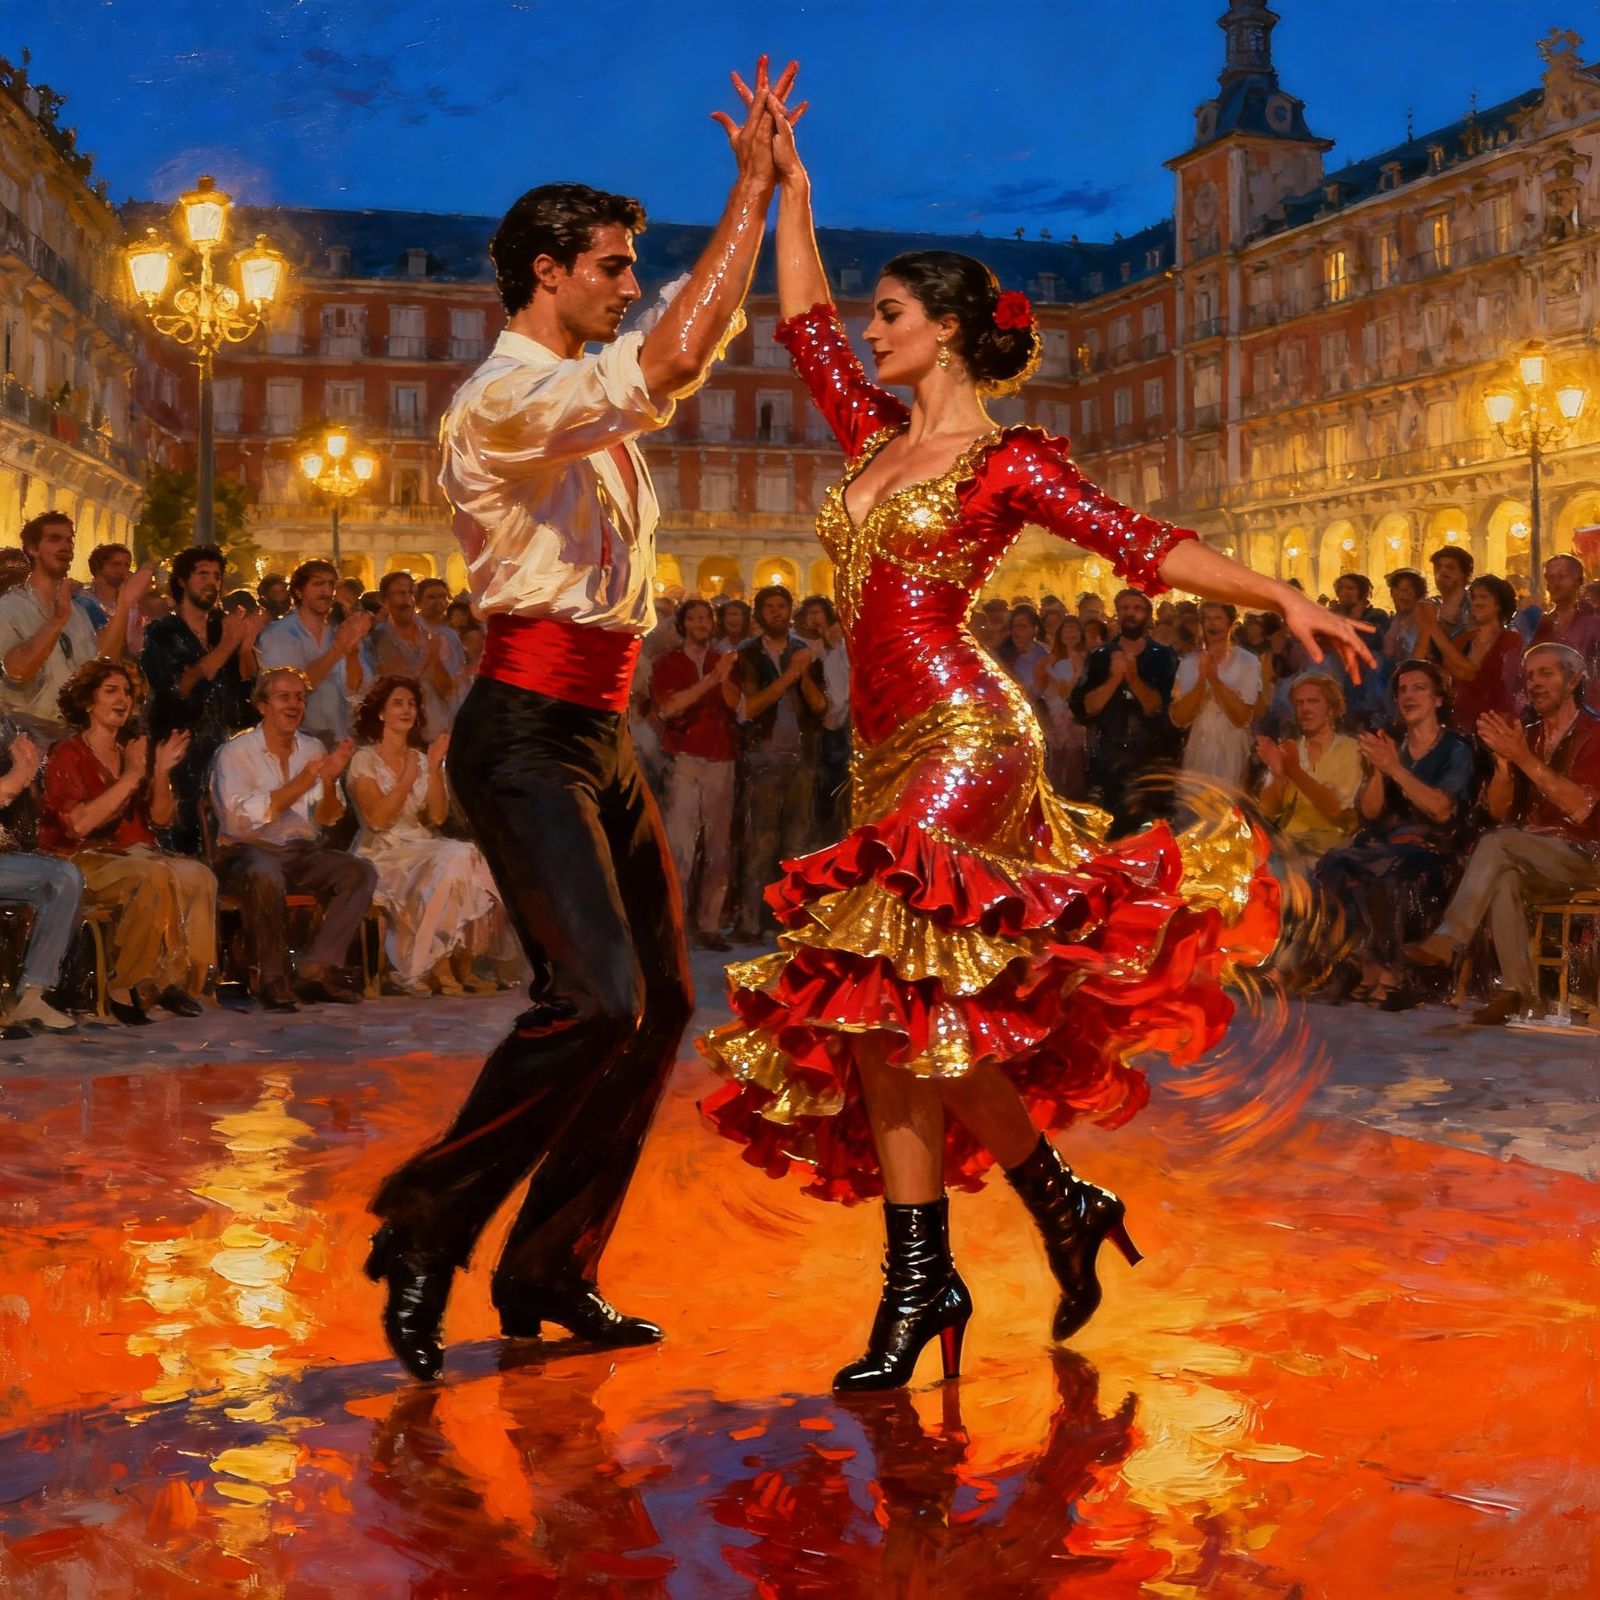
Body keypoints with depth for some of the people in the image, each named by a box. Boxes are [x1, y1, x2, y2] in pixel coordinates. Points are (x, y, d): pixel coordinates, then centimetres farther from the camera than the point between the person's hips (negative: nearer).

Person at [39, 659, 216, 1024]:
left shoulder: (133, 752, 17)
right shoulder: (67, 755, -2)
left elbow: (160, 819, 12)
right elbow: (78, 825, -17)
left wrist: (161, 772, -5)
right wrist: (131, 777, -17)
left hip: (134, 855, 6)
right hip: (82, 861, -6)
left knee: (198, 877, -24)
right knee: (156, 879, -34)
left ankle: (176, 979, -22)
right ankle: (124, 988, -24)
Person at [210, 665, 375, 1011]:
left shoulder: (314, 749, 11)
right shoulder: (236, 752, -5)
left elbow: (326, 820, 7)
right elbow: (244, 817, -19)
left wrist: (330, 782, -15)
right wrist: (301, 783, -26)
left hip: (301, 853, 6)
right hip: (247, 850, -6)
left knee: (361, 873, -18)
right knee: (265, 875, -39)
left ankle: (316, 970, -18)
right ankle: (271, 979, -25)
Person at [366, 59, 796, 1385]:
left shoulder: (596, 395, 17)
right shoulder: (501, 402, -11)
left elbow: (705, 340, 28)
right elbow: (675, 358, -23)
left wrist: (768, 189, 19)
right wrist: (747, 191, -13)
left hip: (600, 735, 10)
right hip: (528, 735, -10)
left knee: (660, 1000, 7)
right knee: (596, 997, -21)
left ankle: (552, 1275, 15)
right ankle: (424, 1231, -4)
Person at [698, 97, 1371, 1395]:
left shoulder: (1006, 461, -1)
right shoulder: (877, 437, 18)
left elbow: (1141, 543, -5)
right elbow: (802, 324, 28)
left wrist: (1284, 599, -13)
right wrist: (788, 188, 29)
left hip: (963, 738, -7)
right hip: (894, 753, 7)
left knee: (885, 990, -17)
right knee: (934, 1017, 3)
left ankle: (921, 1276, -6)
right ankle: (1068, 1207, 15)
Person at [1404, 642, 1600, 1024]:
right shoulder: (1528, 737, 13)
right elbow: (1499, 811, 9)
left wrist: (1524, 759, -23)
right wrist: (1503, 759, -9)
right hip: (1530, 855, 5)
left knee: (1497, 843, -30)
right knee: (1503, 877, -31)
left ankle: (1447, 940, -32)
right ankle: (1517, 989, -31)